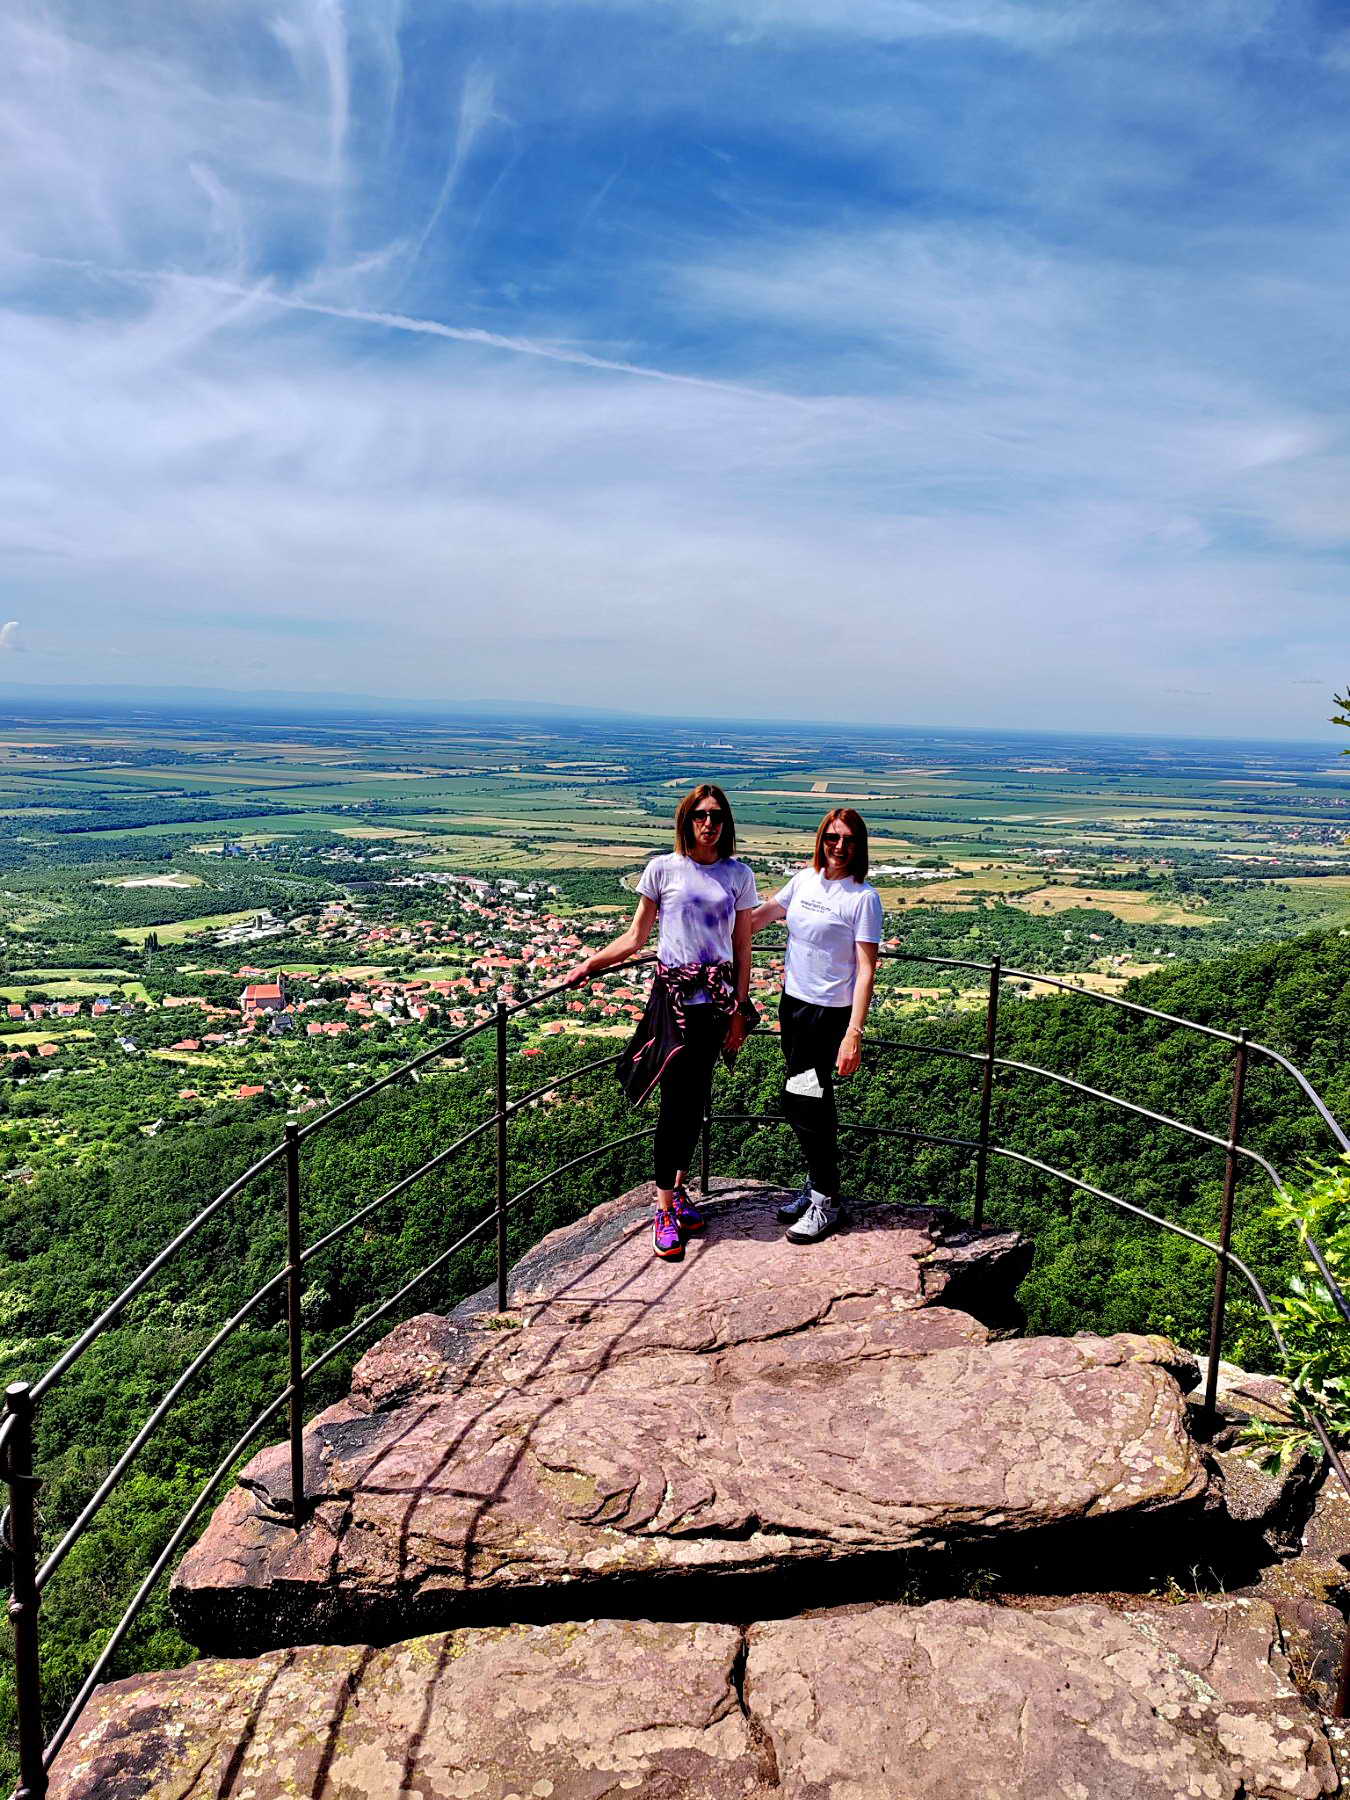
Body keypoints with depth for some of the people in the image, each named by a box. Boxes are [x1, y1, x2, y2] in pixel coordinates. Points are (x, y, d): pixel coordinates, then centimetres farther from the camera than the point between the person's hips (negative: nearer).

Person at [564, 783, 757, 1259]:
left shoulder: (739, 875, 6)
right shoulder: (662, 869, 0)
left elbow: (742, 949, 8)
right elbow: (635, 938, 5)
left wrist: (739, 1012, 4)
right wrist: (587, 965, -5)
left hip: (718, 999, 3)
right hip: (674, 997, -2)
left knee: (696, 1099, 7)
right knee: (676, 1101, -4)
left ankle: (678, 1189, 24)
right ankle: (665, 1208, 6)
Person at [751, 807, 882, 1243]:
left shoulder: (863, 897, -13)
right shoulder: (805, 880, 5)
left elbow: (866, 970, -16)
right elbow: (761, 916, 20)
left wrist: (854, 1034, -22)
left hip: (830, 1011, -6)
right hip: (793, 1001, 6)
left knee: (802, 1101, -5)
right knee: (812, 1101, 15)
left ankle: (825, 1201, 10)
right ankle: (816, 1184, 30)